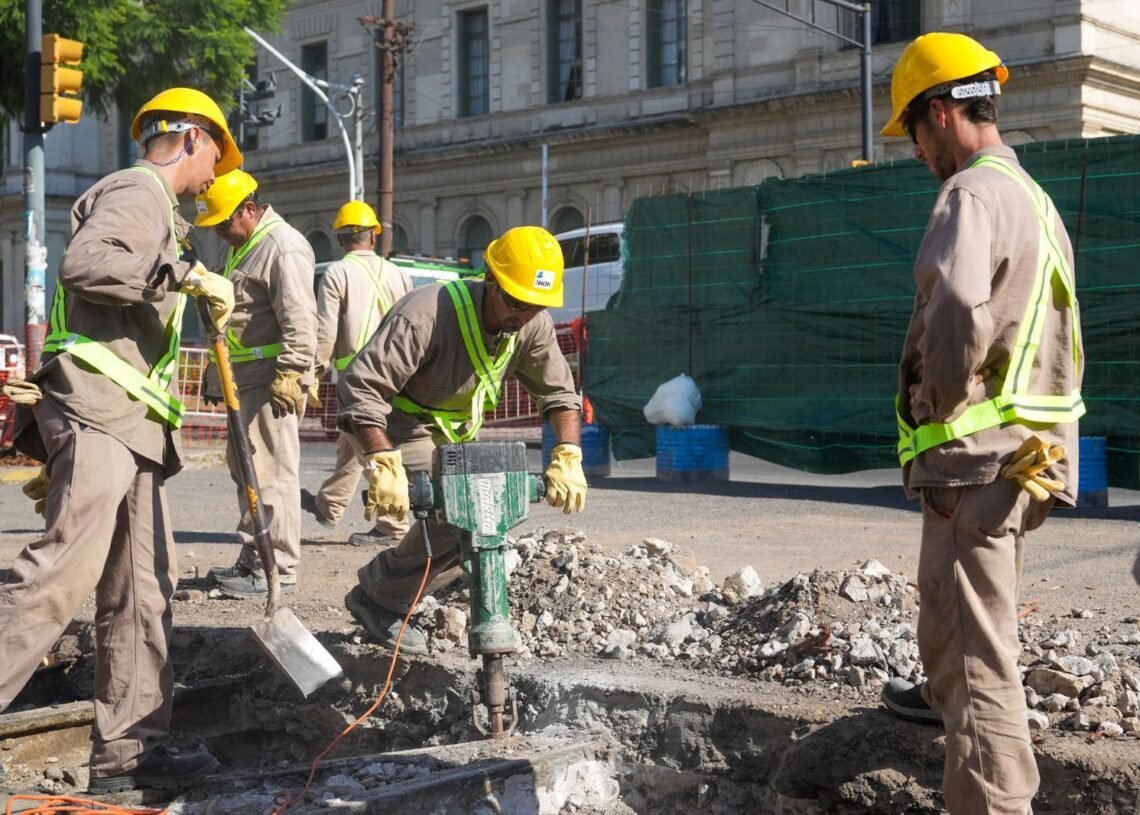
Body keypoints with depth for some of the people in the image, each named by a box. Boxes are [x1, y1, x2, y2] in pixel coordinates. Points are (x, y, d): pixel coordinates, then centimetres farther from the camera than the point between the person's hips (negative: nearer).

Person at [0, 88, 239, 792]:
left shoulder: (154, 207, 28)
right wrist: (189, 274, -19)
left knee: (141, 590, 5)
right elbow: (83, 263, -22)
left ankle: (128, 750, 6)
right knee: (64, 572, -19)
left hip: (130, 425, 10)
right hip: (96, 414, -10)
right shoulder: (139, 190, -3)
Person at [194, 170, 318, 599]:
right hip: (245, 379, 11)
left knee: (272, 471, -10)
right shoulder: (240, 247, 21)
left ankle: (278, 569, -7)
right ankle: (252, 560, 21)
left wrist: (290, 374, -24)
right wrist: (218, 372, 26)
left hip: (271, 379, -11)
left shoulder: (284, 246, -12)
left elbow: (299, 319, -19)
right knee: (244, 467, 13)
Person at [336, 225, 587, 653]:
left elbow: (560, 393, -3)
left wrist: (568, 458, -18)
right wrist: (384, 465, -44)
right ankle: (378, 598, -5)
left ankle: (381, 591, 16)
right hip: (402, 427, -8)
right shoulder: (426, 315, -34)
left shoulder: (533, 326, -13)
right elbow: (361, 385, -36)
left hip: (456, 433, 8)